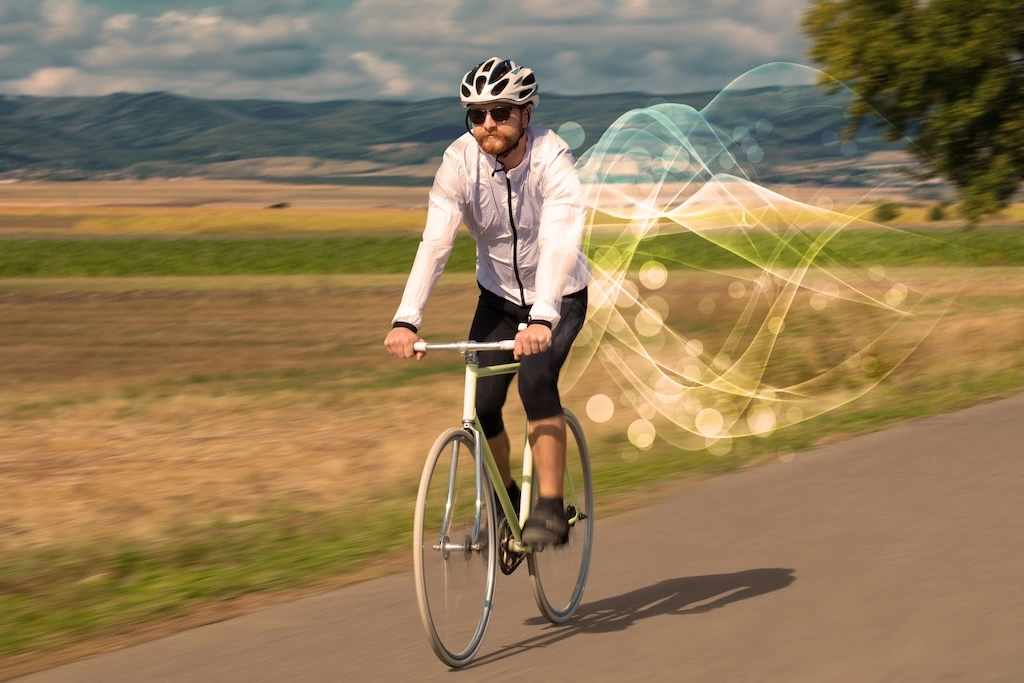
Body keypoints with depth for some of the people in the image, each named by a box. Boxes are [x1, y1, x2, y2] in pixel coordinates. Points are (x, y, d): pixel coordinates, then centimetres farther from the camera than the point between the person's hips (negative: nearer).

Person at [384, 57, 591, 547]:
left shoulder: (552, 160, -27)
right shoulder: (460, 161, -19)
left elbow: (559, 243, -39)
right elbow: (434, 243, -27)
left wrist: (541, 319, -54)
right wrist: (406, 320, -40)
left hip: (558, 298, -3)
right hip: (499, 297, 3)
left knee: (536, 379, -27)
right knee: (481, 403, -10)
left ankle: (550, 508, -18)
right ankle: (504, 499, 16)